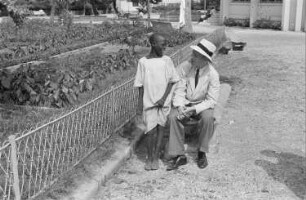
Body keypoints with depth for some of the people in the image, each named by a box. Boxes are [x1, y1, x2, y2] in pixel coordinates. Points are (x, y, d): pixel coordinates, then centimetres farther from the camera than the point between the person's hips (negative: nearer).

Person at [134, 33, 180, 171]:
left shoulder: (166, 60, 3)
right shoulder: (143, 62, 0)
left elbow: (171, 81, 3)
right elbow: (141, 86, 2)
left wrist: (163, 98, -8)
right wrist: (139, 105, 0)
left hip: (163, 101, 1)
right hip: (149, 102, -1)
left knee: (160, 127, 1)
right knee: (151, 130, -6)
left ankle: (156, 158, 13)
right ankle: (149, 157, 13)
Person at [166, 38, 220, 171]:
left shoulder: (212, 74, -14)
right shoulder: (184, 67, -10)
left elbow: (211, 100, -13)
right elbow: (179, 90, -7)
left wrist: (195, 109, -27)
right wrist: (180, 106, -26)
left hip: (202, 105, -1)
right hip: (184, 104, 1)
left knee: (208, 118, -33)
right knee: (173, 117, -29)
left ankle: (202, 153, -11)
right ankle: (179, 156, -19)